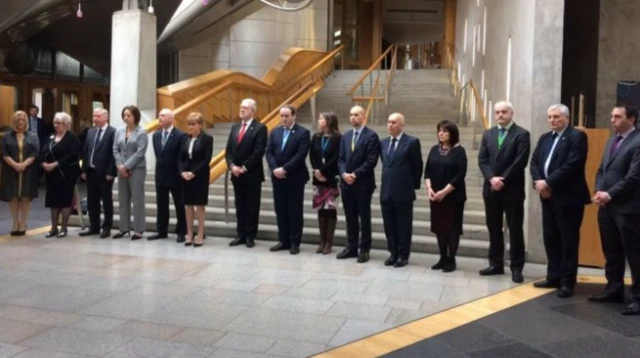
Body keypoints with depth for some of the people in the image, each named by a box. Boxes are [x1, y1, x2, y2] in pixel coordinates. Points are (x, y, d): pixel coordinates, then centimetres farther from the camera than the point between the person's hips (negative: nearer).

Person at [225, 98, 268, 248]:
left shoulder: (260, 128, -7)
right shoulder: (235, 127, 13)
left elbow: (259, 152, -15)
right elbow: (229, 149, 10)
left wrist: (244, 168, -16)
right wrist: (232, 166, -6)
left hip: (252, 175, -6)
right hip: (236, 174, 6)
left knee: (252, 207, 3)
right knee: (240, 207, 11)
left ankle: (250, 236, 10)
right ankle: (241, 235, 18)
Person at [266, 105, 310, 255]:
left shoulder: (303, 132, -6)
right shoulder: (275, 132, 11)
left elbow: (301, 155, -15)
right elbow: (269, 152, 4)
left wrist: (284, 169, -18)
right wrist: (275, 169, -12)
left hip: (295, 178, -5)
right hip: (278, 178, 5)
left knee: (295, 212, 2)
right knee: (280, 211, 9)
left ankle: (294, 242, 10)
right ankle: (283, 240, 19)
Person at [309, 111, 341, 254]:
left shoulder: (338, 138, -7)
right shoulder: (316, 137, 9)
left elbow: (336, 159, -13)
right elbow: (312, 156, 6)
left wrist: (322, 171, -15)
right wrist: (316, 171, -8)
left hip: (331, 178, -5)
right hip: (318, 178, 5)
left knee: (330, 209, 0)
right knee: (321, 209, 8)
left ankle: (329, 242, 6)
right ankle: (322, 241, 14)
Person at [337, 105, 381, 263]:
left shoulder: (371, 136, -5)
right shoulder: (346, 136, 14)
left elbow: (371, 161, -13)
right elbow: (341, 159, 10)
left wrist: (355, 175, -17)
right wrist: (344, 174, -8)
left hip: (363, 184, -5)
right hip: (346, 183, 6)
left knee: (364, 218, 3)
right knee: (350, 218, 11)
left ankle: (364, 249, 11)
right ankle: (351, 247, 20)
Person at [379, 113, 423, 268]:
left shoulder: (412, 142, -8)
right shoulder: (383, 143, 10)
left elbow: (417, 167, -3)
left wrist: (413, 185, 1)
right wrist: (388, 180, 12)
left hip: (403, 192, -5)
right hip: (386, 192, 5)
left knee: (403, 226, 5)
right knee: (389, 226, 11)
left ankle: (403, 255, 15)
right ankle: (393, 253, 23)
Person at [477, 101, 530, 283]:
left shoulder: (522, 134, -2)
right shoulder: (488, 134, 13)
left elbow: (520, 161, -12)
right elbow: (482, 160, 4)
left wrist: (503, 179, -15)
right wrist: (492, 178, -11)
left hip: (512, 190, -5)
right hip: (491, 189, 5)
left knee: (515, 229, 0)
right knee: (494, 229, 10)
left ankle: (517, 268, 7)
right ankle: (496, 264, 19)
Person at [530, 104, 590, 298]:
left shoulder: (577, 136, -7)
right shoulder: (544, 138, 16)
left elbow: (572, 165, -18)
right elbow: (534, 162, 10)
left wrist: (548, 183, -18)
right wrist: (538, 182, -9)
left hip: (568, 197, -7)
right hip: (548, 197, 7)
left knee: (568, 241, 0)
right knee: (550, 238, 11)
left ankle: (567, 282, 7)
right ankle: (554, 277, 21)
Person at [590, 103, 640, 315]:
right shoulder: (612, 141, 17)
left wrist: (610, 195, -15)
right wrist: (599, 192, 0)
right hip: (606, 206, 8)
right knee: (611, 254, 16)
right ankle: (614, 290, 27)